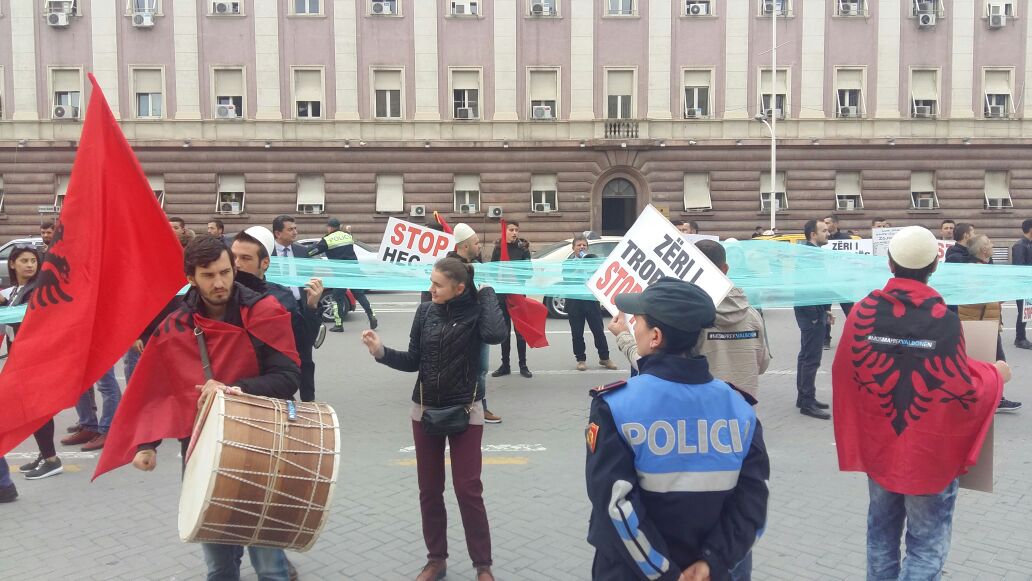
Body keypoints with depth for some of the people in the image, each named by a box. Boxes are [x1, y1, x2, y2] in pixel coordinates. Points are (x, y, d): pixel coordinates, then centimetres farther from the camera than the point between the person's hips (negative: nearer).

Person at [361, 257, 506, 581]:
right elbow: (413, 361, 3)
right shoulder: (425, 311, -2)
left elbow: (496, 335, -34)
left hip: (465, 412, -4)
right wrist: (381, 352, -13)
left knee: (468, 490, -2)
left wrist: (487, 292, -21)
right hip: (425, 411, 4)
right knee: (429, 490, 11)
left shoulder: (476, 310, -11)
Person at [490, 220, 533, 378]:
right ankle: (505, 365, 16)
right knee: (504, 330, 8)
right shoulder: (498, 249, 3)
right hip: (501, 293, 2)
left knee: (520, 330, 1)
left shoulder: (523, 248, -1)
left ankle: (523, 366, 7)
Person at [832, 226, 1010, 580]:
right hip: (930, 453, -4)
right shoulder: (944, 319, -19)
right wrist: (996, 375, 5)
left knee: (882, 534, 20)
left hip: (878, 448, 4)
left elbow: (842, 375, 0)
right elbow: (964, 392, -15)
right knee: (927, 547, 8)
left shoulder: (862, 312, -9)